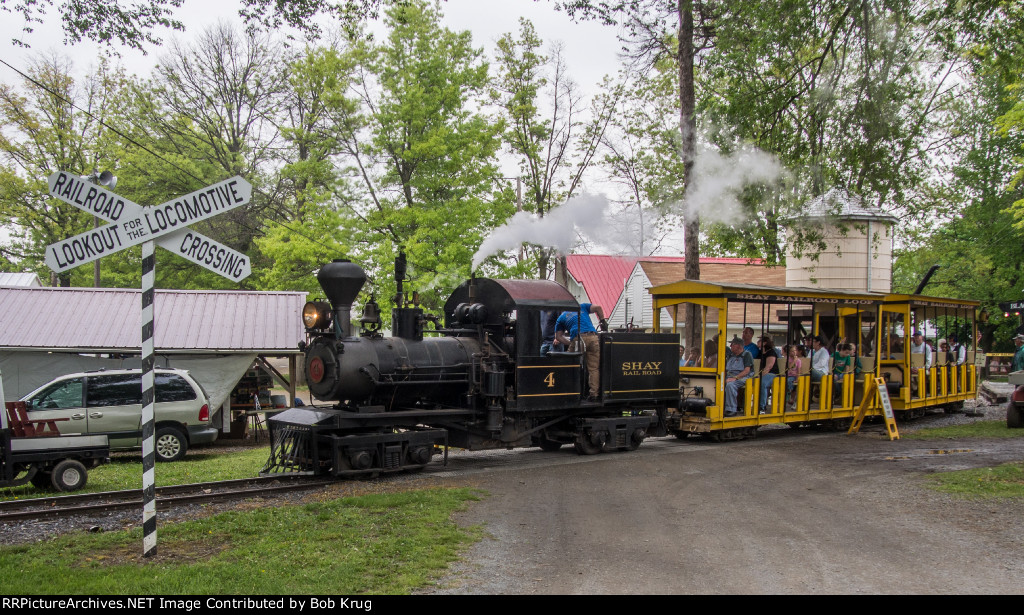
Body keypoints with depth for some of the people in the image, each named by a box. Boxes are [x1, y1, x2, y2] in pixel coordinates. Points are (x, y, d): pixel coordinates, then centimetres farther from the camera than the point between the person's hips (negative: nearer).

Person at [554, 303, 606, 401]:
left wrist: (570, 343, 19)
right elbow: (598, 308, 14)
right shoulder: (582, 307, 27)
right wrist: (603, 322, 21)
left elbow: (558, 336, 19)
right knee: (594, 368, 3)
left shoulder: (561, 318, 25)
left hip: (578, 339, -1)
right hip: (593, 337, 1)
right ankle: (594, 393, -3)